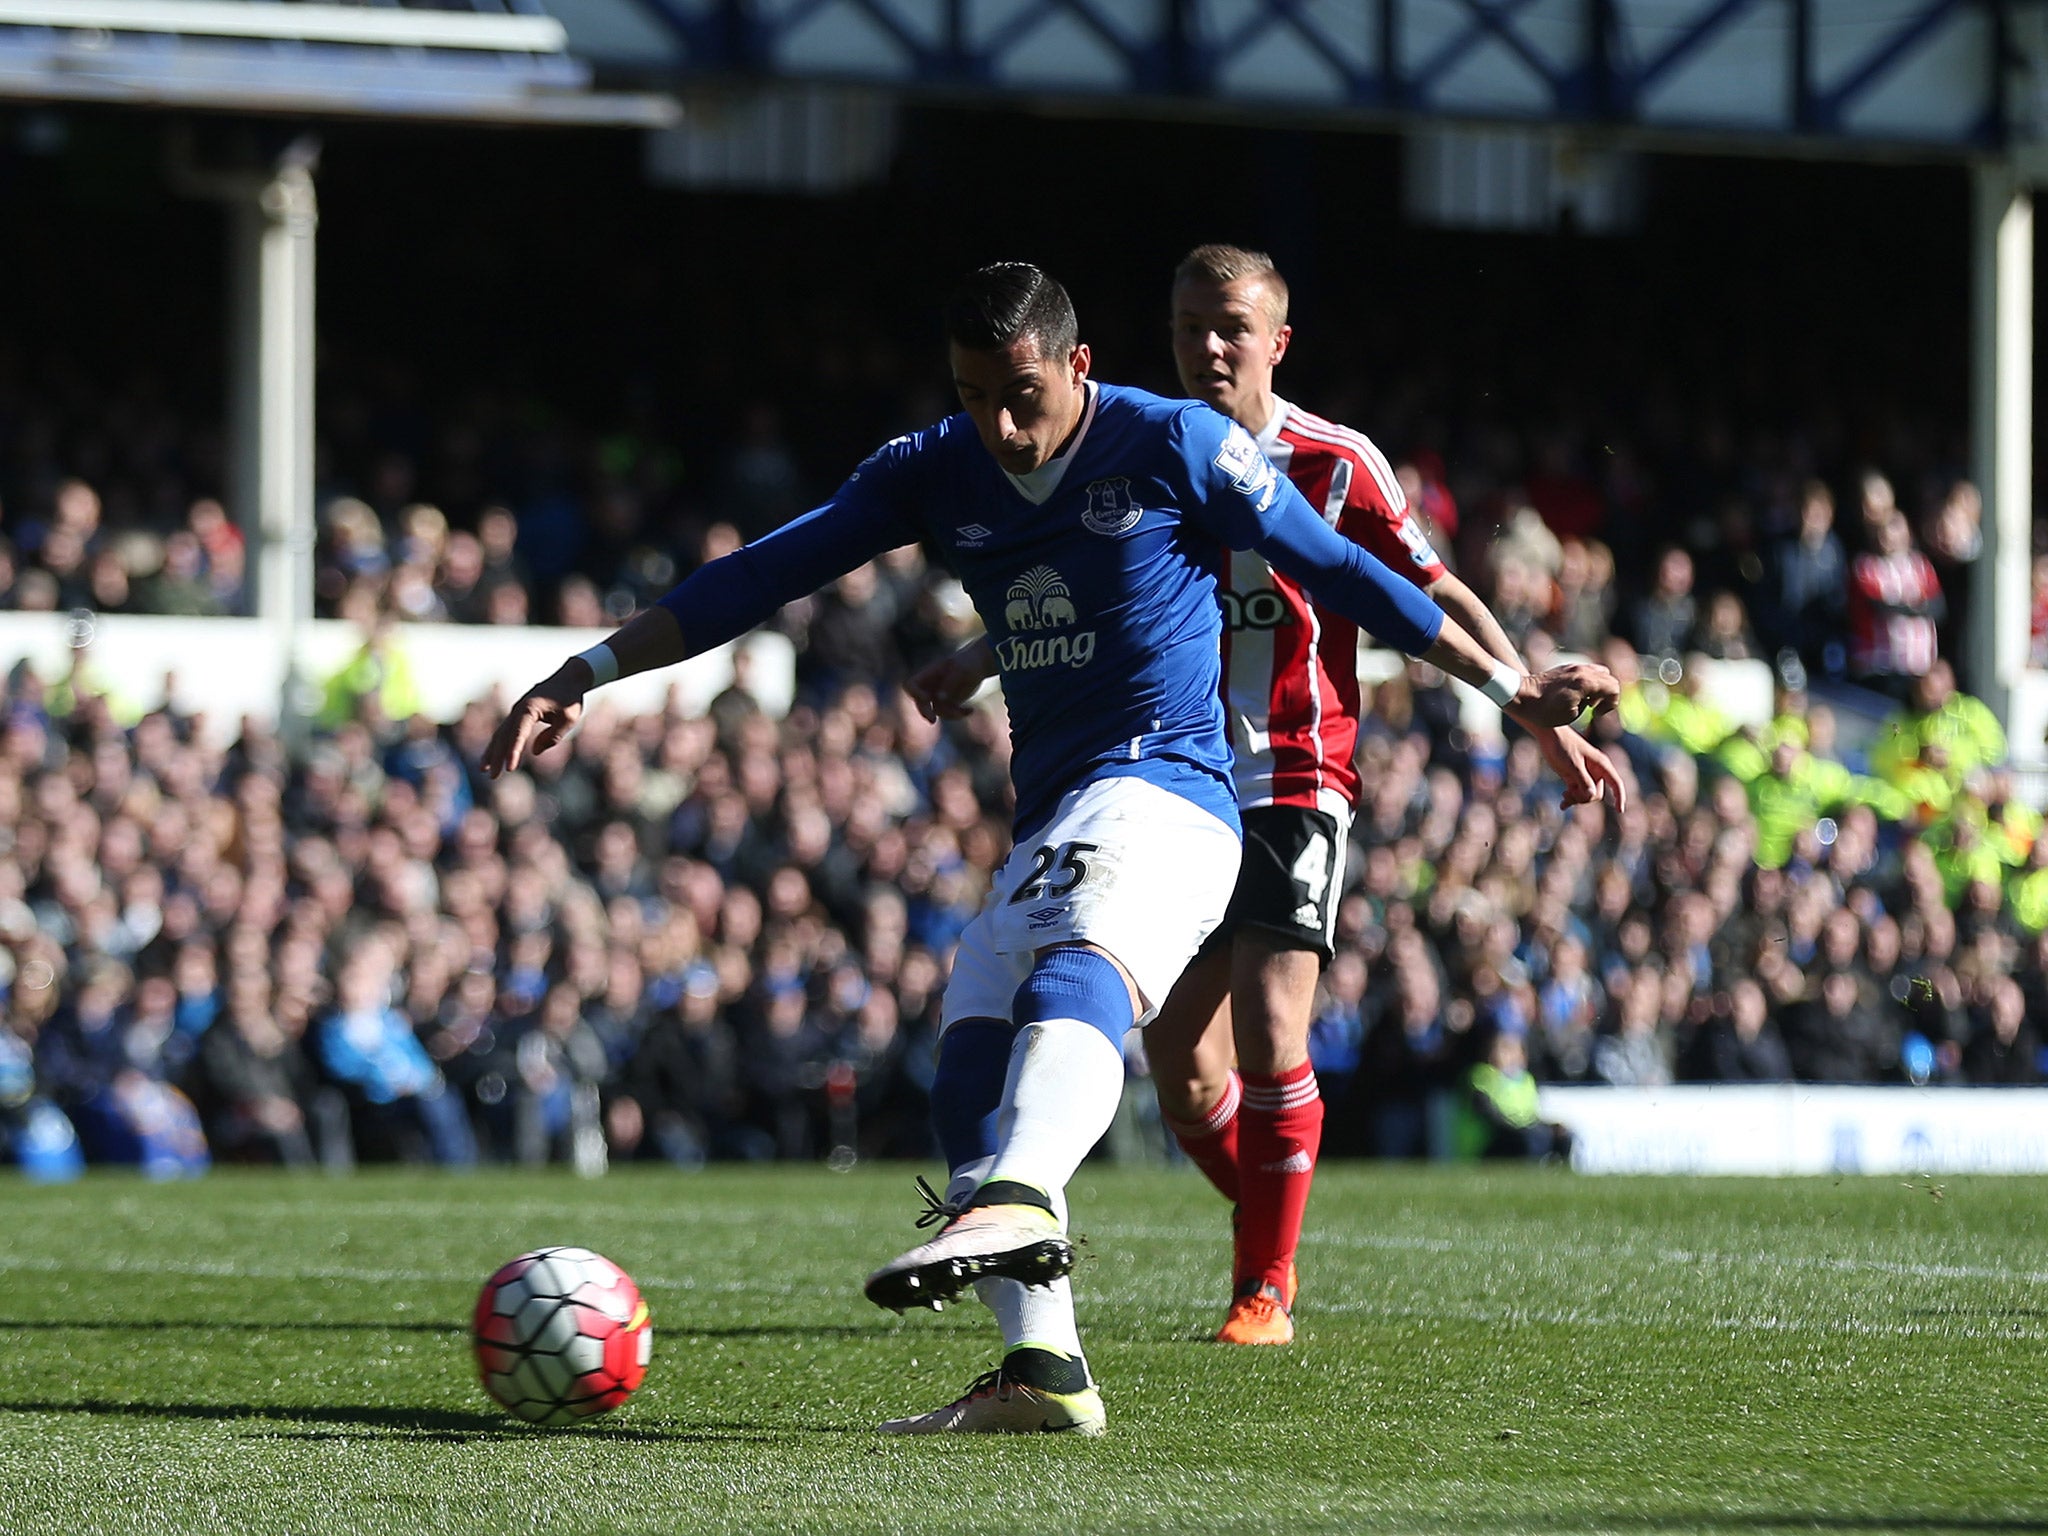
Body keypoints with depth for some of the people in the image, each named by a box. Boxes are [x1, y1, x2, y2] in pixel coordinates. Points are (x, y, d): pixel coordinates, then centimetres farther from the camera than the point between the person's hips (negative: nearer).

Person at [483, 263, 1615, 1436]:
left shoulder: (1173, 446, -3)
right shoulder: (935, 474, 10)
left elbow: (1338, 570, 4)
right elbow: (766, 576, 9)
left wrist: (1511, 687, 8)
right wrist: (586, 674, 4)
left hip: (1165, 790, -8)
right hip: (1051, 826, 8)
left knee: (1079, 970, -36)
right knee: (972, 1085, -4)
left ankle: (1014, 1204, -65)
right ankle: (1043, 1371, -7)